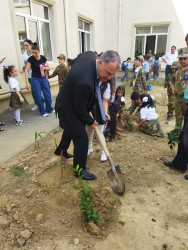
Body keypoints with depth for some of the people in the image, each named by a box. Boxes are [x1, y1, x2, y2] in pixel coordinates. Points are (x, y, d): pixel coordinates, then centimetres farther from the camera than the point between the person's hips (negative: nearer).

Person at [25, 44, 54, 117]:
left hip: (43, 78, 3)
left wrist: (45, 68, -15)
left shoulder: (43, 58, 1)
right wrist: (27, 82, -18)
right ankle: (42, 111, 13)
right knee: (38, 96, -2)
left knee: (48, 95, 4)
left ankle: (49, 109, 24)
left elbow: (48, 68, 8)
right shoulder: (31, 59, -9)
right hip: (35, 79, -3)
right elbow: (26, 70, -11)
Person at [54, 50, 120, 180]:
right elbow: (79, 109, -28)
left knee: (71, 129, 30)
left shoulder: (90, 54, -15)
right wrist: (91, 121, -10)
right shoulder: (85, 82, -41)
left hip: (69, 102, 10)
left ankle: (61, 150, 56)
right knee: (81, 138, -2)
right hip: (69, 110, -10)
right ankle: (80, 169, 19)